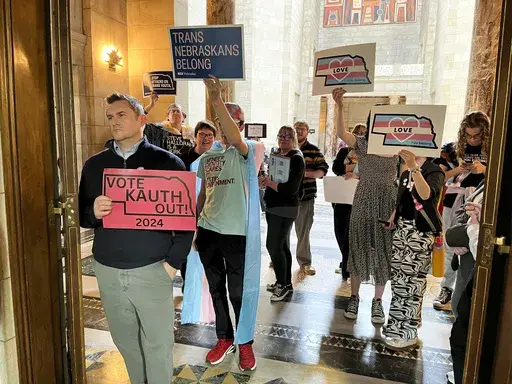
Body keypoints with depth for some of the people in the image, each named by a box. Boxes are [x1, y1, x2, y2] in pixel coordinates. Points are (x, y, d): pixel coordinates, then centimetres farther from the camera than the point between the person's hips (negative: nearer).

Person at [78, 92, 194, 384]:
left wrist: (174, 262, -9)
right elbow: (81, 214, 10)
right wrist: (93, 212, -14)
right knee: (125, 340, 18)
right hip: (107, 270, 4)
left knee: (158, 343, 7)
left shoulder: (167, 162, -5)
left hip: (152, 269, -3)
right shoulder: (94, 164, 7)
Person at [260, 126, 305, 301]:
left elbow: (291, 188, -20)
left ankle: (282, 284, 7)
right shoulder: (276, 154, 12)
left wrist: (270, 182, -16)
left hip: (285, 208, -8)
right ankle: (286, 283, 27)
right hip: (273, 206, 8)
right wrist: (265, 180, 0)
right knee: (282, 245, 14)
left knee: (273, 245, -8)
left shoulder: (296, 159, -12)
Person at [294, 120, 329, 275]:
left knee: (304, 230, 5)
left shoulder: (314, 150, 2)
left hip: (305, 196, -2)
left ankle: (304, 262, 19)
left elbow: (323, 170, -4)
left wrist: (306, 173, -19)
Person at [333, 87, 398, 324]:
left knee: (383, 251, 8)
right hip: (363, 202, -1)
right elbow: (341, 133, -21)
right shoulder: (361, 143, -2)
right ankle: (354, 297, 23)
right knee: (358, 247, 6)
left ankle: (377, 301, 23)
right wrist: (340, 107, -34)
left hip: (388, 203, 1)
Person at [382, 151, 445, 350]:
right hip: (402, 228, 7)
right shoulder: (405, 173, 13)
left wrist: (415, 168, -39)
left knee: (411, 282, -6)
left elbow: (426, 194, -29)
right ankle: (397, 324, 25)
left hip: (421, 232, -7)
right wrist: (393, 217, 13)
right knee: (398, 278, 11)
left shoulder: (435, 172, -8)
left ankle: (408, 333, 4)